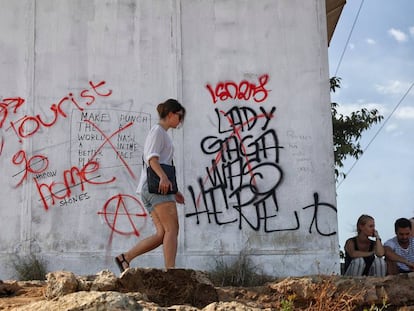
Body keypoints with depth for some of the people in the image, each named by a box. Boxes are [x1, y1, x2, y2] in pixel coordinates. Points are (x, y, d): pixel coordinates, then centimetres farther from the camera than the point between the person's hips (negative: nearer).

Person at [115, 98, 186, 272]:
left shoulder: (162, 134, 30)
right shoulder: (158, 130, 1)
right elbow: (152, 157, -15)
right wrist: (163, 177, -32)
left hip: (155, 186, 10)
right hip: (156, 185, -10)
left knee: (162, 234, 1)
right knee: (172, 229, -15)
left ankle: (125, 258, 0)